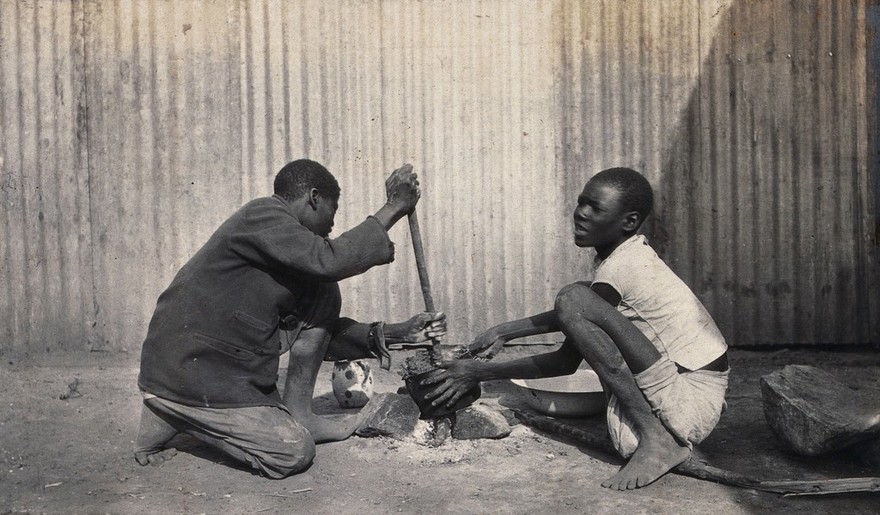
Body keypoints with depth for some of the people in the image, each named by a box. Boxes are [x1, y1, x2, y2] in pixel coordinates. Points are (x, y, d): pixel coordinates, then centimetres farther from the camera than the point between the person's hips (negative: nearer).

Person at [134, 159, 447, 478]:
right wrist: (393, 209, -19)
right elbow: (329, 261, -27)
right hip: (186, 376, -10)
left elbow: (319, 331, 15)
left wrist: (395, 335, 10)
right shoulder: (262, 216, -14)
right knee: (295, 452, -12)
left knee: (322, 293, 4)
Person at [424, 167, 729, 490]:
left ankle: (656, 439, -18)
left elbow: (566, 362, -12)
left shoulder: (620, 268, -17)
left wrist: (481, 372, -8)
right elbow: (571, 319, 25)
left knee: (573, 298, -21)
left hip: (693, 400, -10)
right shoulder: (629, 255, 11)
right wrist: (504, 332, 19)